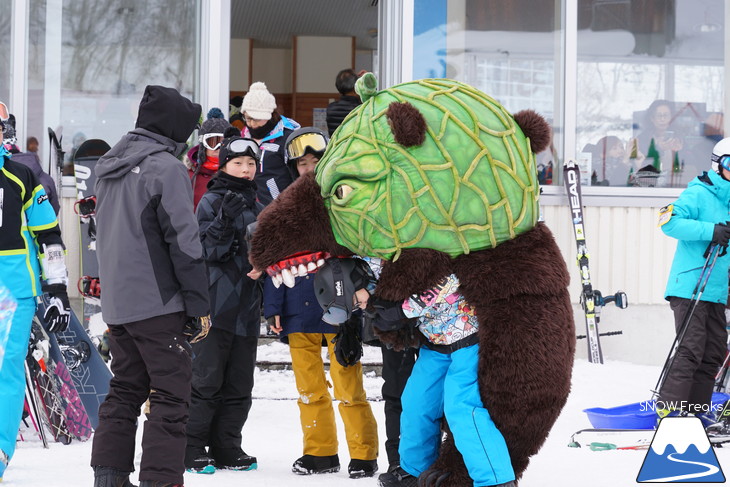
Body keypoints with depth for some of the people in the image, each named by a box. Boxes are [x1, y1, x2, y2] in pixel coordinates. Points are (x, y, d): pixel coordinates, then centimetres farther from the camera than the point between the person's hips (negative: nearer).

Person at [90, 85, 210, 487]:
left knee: (125, 389, 15)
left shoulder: (109, 167, 14)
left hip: (116, 303, 8)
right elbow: (183, 241, -15)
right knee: (170, 396, -3)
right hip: (158, 303, -8)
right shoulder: (166, 167, -12)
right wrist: (198, 304, -11)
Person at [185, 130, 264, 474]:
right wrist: (224, 220, -24)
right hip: (215, 305, -6)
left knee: (239, 384, 8)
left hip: (246, 307, 6)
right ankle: (191, 449, -1)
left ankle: (226, 448, 15)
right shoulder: (211, 201, -2)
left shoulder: (257, 207, 17)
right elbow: (209, 252, -10)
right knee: (207, 380, -6)